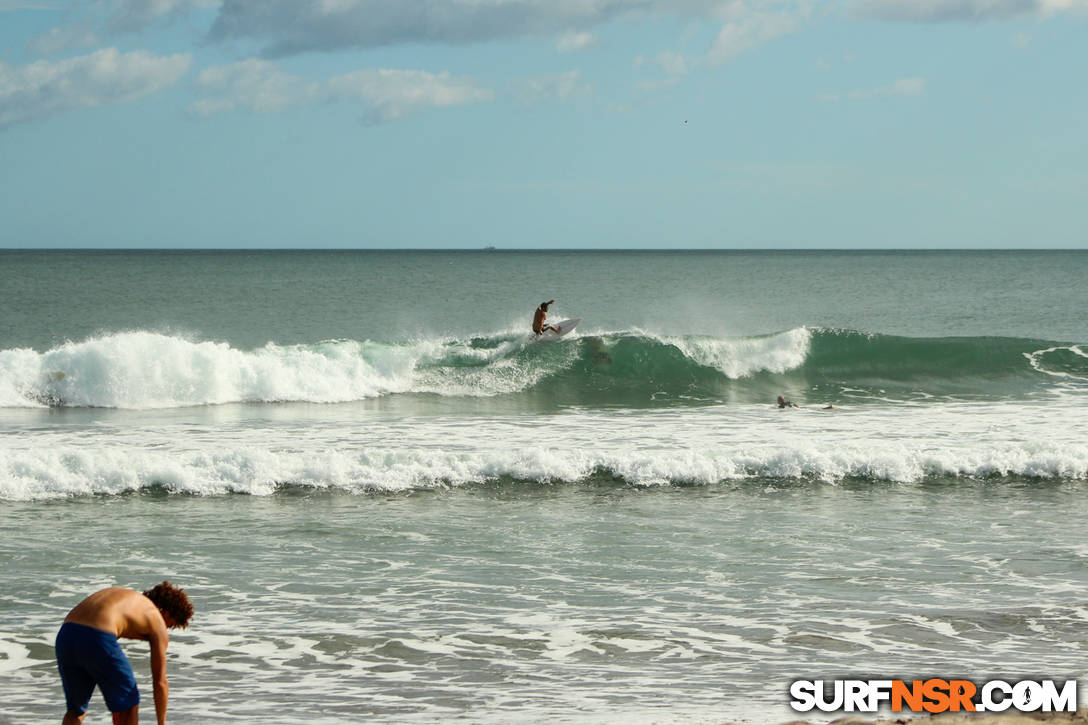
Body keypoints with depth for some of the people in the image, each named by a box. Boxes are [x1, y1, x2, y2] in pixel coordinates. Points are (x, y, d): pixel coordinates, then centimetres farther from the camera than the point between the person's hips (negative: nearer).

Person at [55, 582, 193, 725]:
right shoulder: (158, 623, 19)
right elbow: (160, 682, 17)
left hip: (65, 635, 6)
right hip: (97, 642, -6)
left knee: (76, 710, 23)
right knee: (127, 705, 19)